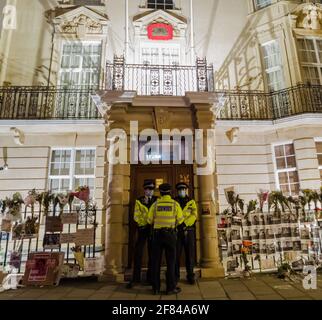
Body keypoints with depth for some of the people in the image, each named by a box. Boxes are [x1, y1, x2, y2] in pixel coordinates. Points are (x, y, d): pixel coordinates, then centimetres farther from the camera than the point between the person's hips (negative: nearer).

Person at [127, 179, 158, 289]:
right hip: (143, 228, -1)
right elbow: (136, 217, -2)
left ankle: (150, 277, 19)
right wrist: (146, 222, -12)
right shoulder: (139, 201, 4)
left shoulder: (157, 200, 6)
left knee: (152, 253, 7)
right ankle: (135, 278, 8)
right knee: (138, 253, -2)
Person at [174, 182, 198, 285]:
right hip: (176, 230, 0)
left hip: (189, 230, 0)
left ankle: (190, 276, 18)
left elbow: (194, 215, -4)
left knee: (190, 254, 5)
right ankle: (176, 276, 17)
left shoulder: (191, 202, 8)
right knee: (176, 254, 4)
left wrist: (185, 223, -16)